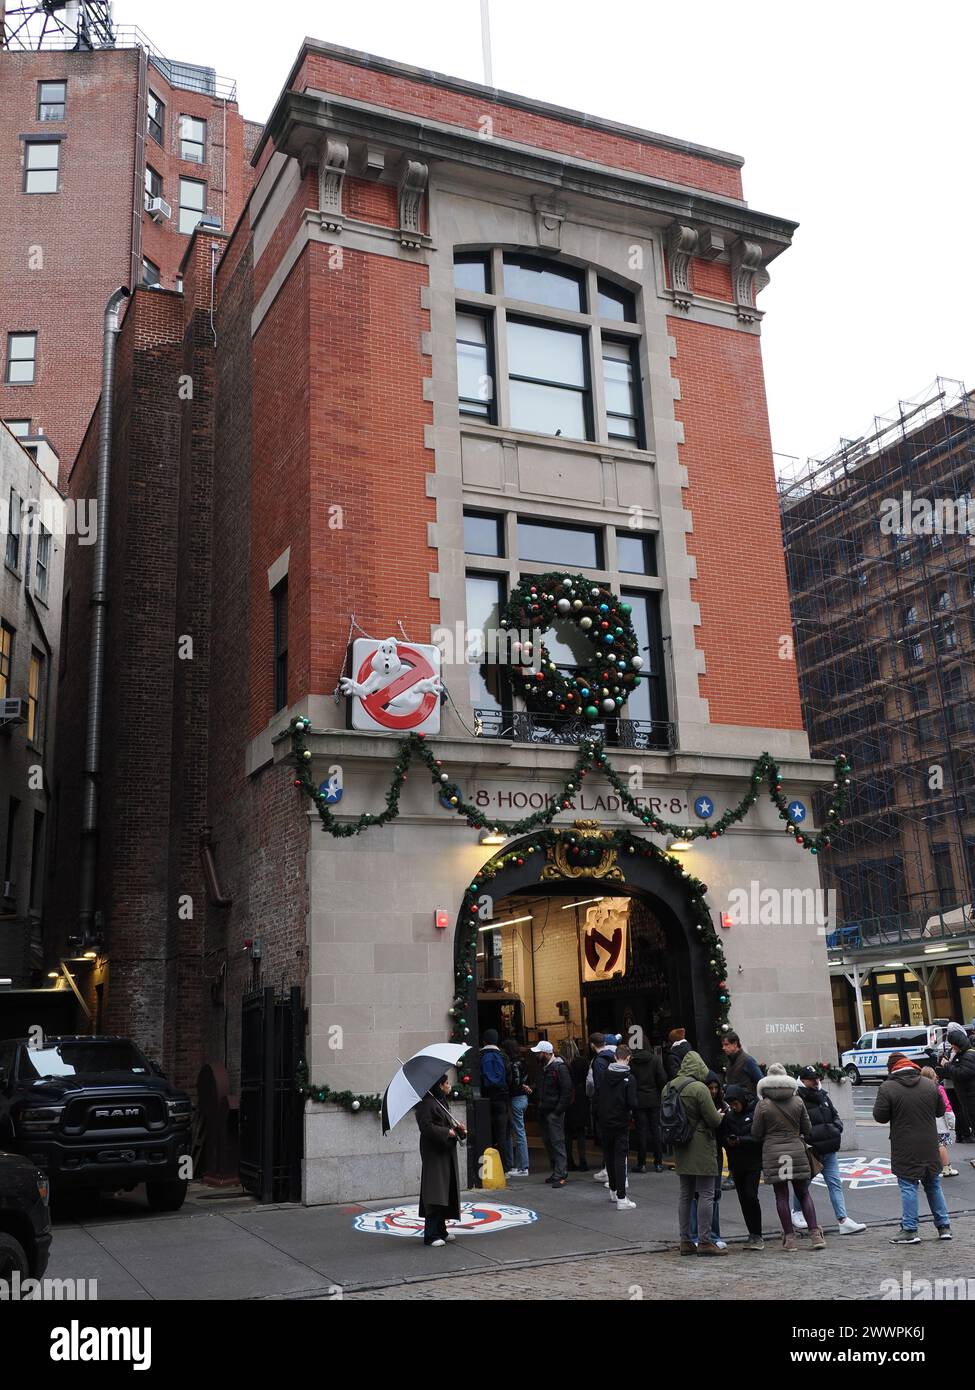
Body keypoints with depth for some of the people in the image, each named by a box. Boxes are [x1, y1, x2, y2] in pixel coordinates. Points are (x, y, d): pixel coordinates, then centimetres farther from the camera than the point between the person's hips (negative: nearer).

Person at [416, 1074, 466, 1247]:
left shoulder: (441, 1102, 16)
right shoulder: (427, 1104, -14)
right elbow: (426, 1127, -22)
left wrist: (457, 1127, 4)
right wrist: (448, 1132, -18)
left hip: (446, 1153, 10)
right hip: (434, 1153, -10)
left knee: (446, 1192, 12)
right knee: (436, 1192, -12)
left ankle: (441, 1230, 21)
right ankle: (431, 1235, -10)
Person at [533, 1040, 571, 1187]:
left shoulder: (560, 1068, -13)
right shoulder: (543, 1068, 15)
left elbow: (567, 1090, -17)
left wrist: (559, 1109, -19)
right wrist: (538, 1104, 13)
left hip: (554, 1112, -9)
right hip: (544, 1112, 9)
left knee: (557, 1142, -10)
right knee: (548, 1142, 11)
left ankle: (560, 1176, -11)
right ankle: (556, 1172, 19)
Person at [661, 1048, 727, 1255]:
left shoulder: (668, 1087, 6)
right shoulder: (699, 1088, -16)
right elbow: (713, 1119, -14)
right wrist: (720, 1116, 6)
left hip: (680, 1149, 7)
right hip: (701, 1148, -7)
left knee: (685, 1194, 13)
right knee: (706, 1194, 0)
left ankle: (685, 1241, 16)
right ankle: (705, 1242, 1)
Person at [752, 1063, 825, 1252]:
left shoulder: (763, 1105, -5)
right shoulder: (797, 1101, 2)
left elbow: (756, 1133, -1)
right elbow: (807, 1130, 7)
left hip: (773, 1153, -2)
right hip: (797, 1150, 2)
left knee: (781, 1196, 4)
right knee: (803, 1194, 12)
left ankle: (789, 1238, 4)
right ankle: (815, 1234, 6)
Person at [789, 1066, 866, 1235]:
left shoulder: (823, 1096, 13)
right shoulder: (797, 1099, -13)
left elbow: (835, 1115, 22)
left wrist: (837, 1126, 3)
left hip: (829, 1150, 7)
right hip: (809, 1150, -6)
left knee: (835, 1183, 2)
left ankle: (843, 1220, 1)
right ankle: (797, 1212, 31)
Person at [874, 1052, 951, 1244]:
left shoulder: (887, 1088, -13)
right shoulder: (930, 1085, 0)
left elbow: (880, 1117, -11)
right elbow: (941, 1111, 10)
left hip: (904, 1150, -4)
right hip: (929, 1147, 4)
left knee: (908, 1186, 2)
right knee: (933, 1186, 17)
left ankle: (910, 1231, 1)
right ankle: (944, 1226, 22)